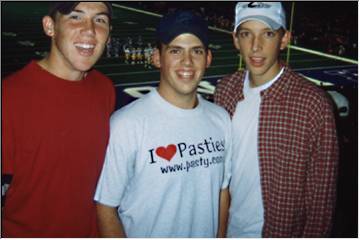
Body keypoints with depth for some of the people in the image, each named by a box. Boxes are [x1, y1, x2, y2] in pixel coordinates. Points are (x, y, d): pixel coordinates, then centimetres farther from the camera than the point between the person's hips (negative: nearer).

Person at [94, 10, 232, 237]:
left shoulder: (221, 119, -5)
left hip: (207, 232, 5)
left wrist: (221, 235, 2)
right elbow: (106, 207, -19)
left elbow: (222, 189, 4)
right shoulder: (125, 124, -23)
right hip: (144, 233, -4)